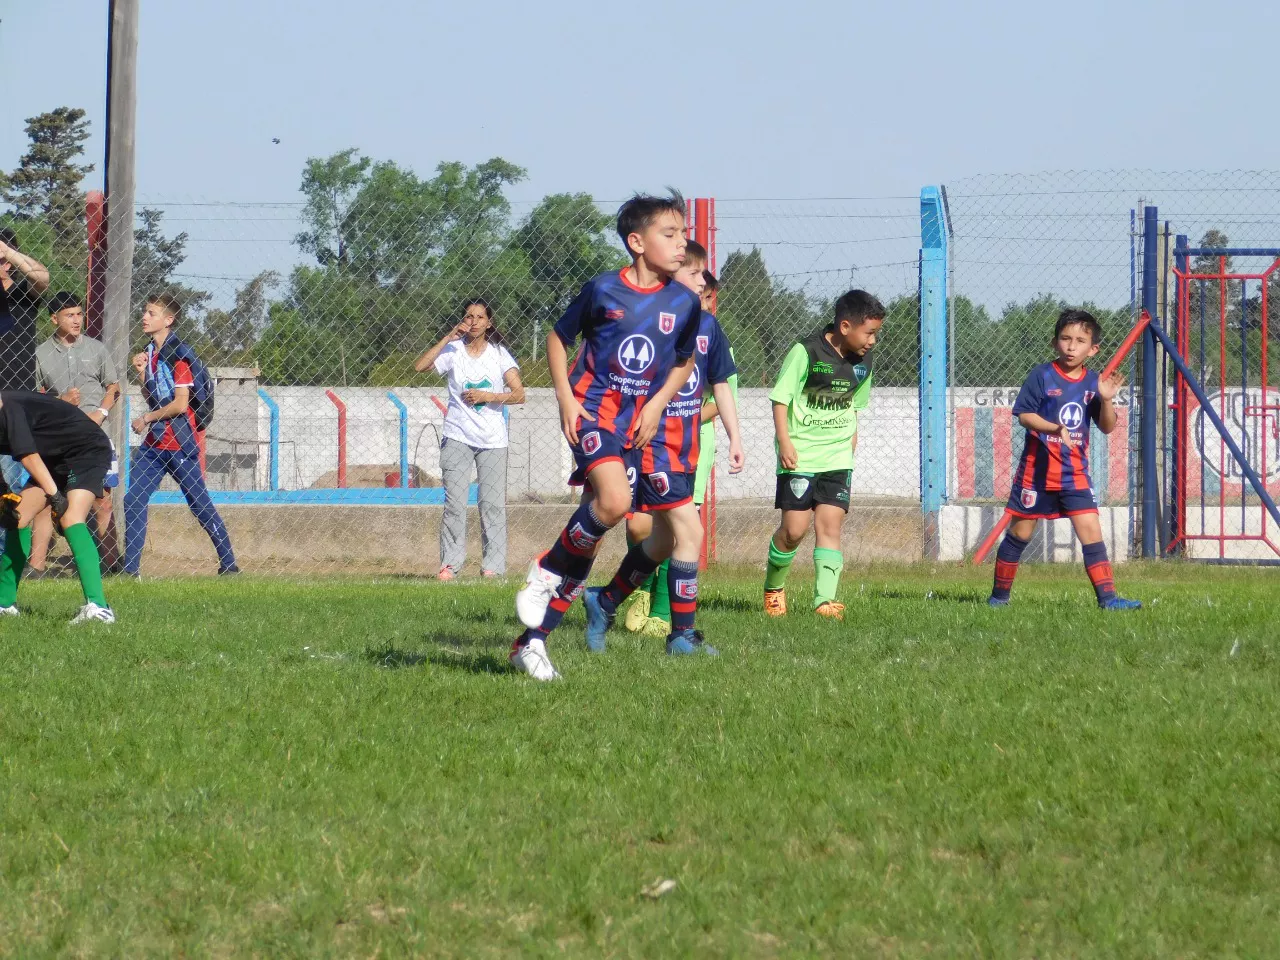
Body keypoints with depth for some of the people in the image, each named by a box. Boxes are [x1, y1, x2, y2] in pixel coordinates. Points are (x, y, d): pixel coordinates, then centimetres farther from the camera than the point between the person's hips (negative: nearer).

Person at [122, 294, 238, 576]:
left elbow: (180, 404, -18)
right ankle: (130, 568, 1)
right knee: (133, 501, -1)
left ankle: (229, 563, 11)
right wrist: (142, 374, 2)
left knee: (200, 503, 0)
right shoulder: (150, 352, 12)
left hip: (180, 444, -8)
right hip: (154, 443, 8)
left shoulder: (178, 354, -13)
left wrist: (146, 419, -9)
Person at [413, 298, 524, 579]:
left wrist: (488, 396, -12)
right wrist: (448, 338, -9)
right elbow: (419, 366, -9)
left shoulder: (499, 354, 6)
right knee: (454, 503, -6)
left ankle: (493, 565, 0)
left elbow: (519, 394, 2)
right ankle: (450, 563, -2)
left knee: (493, 504, -3)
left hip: (493, 440, 0)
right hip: (457, 437, 0)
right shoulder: (453, 350, 5)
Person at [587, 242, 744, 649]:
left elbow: (721, 385, 18)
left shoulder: (707, 325, 9)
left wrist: (735, 438, 12)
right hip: (650, 444, -7)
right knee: (689, 531, -15)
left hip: (688, 448, 7)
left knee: (663, 541, 12)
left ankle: (604, 602, 33)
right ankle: (682, 634, -8)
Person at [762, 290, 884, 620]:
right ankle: (773, 586, 20)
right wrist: (784, 440, -17)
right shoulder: (806, 353, -13)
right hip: (800, 456, -5)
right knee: (794, 529, -5)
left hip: (837, 457, 5)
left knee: (830, 524, -6)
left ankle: (825, 599, -11)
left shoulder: (861, 363, 6)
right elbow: (780, 398, -10)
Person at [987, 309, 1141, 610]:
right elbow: (1024, 414, -12)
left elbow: (1107, 427, 4)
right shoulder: (1042, 376, -7)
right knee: (1020, 532, 7)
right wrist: (1054, 429, -26)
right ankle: (999, 594, 20)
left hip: (1075, 472, 3)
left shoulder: (1092, 382, 3)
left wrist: (1106, 400, -15)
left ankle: (1107, 596, -10)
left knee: (1090, 530, -8)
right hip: (1038, 469, -3)